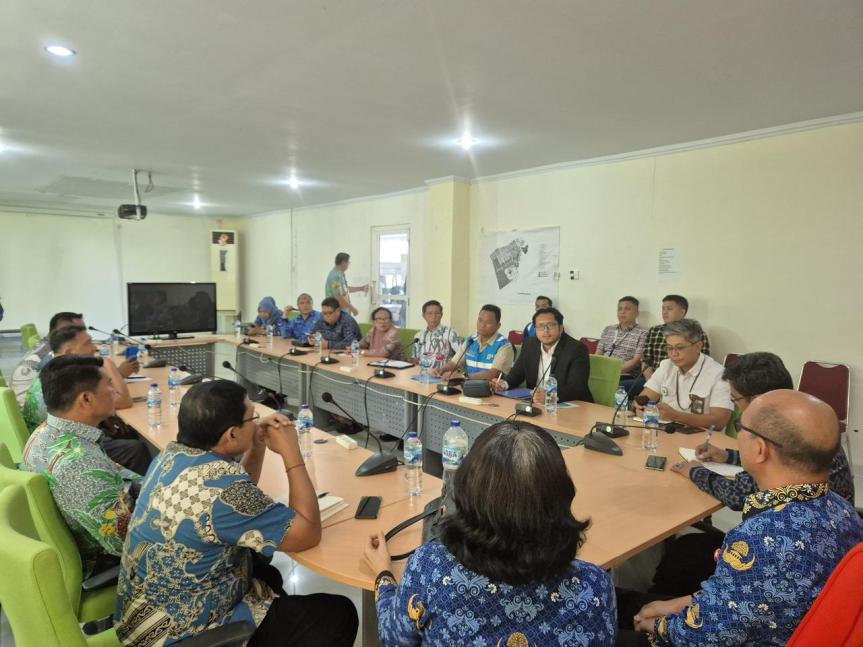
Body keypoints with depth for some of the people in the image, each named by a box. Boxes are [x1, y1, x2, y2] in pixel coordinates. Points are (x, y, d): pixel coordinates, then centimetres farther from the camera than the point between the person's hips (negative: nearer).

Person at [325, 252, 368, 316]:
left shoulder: (340, 274, 13)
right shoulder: (335, 276, -20)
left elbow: (346, 289, 26)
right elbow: (339, 297, -24)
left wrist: (361, 288, 23)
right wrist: (352, 308, -17)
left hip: (343, 311, 10)